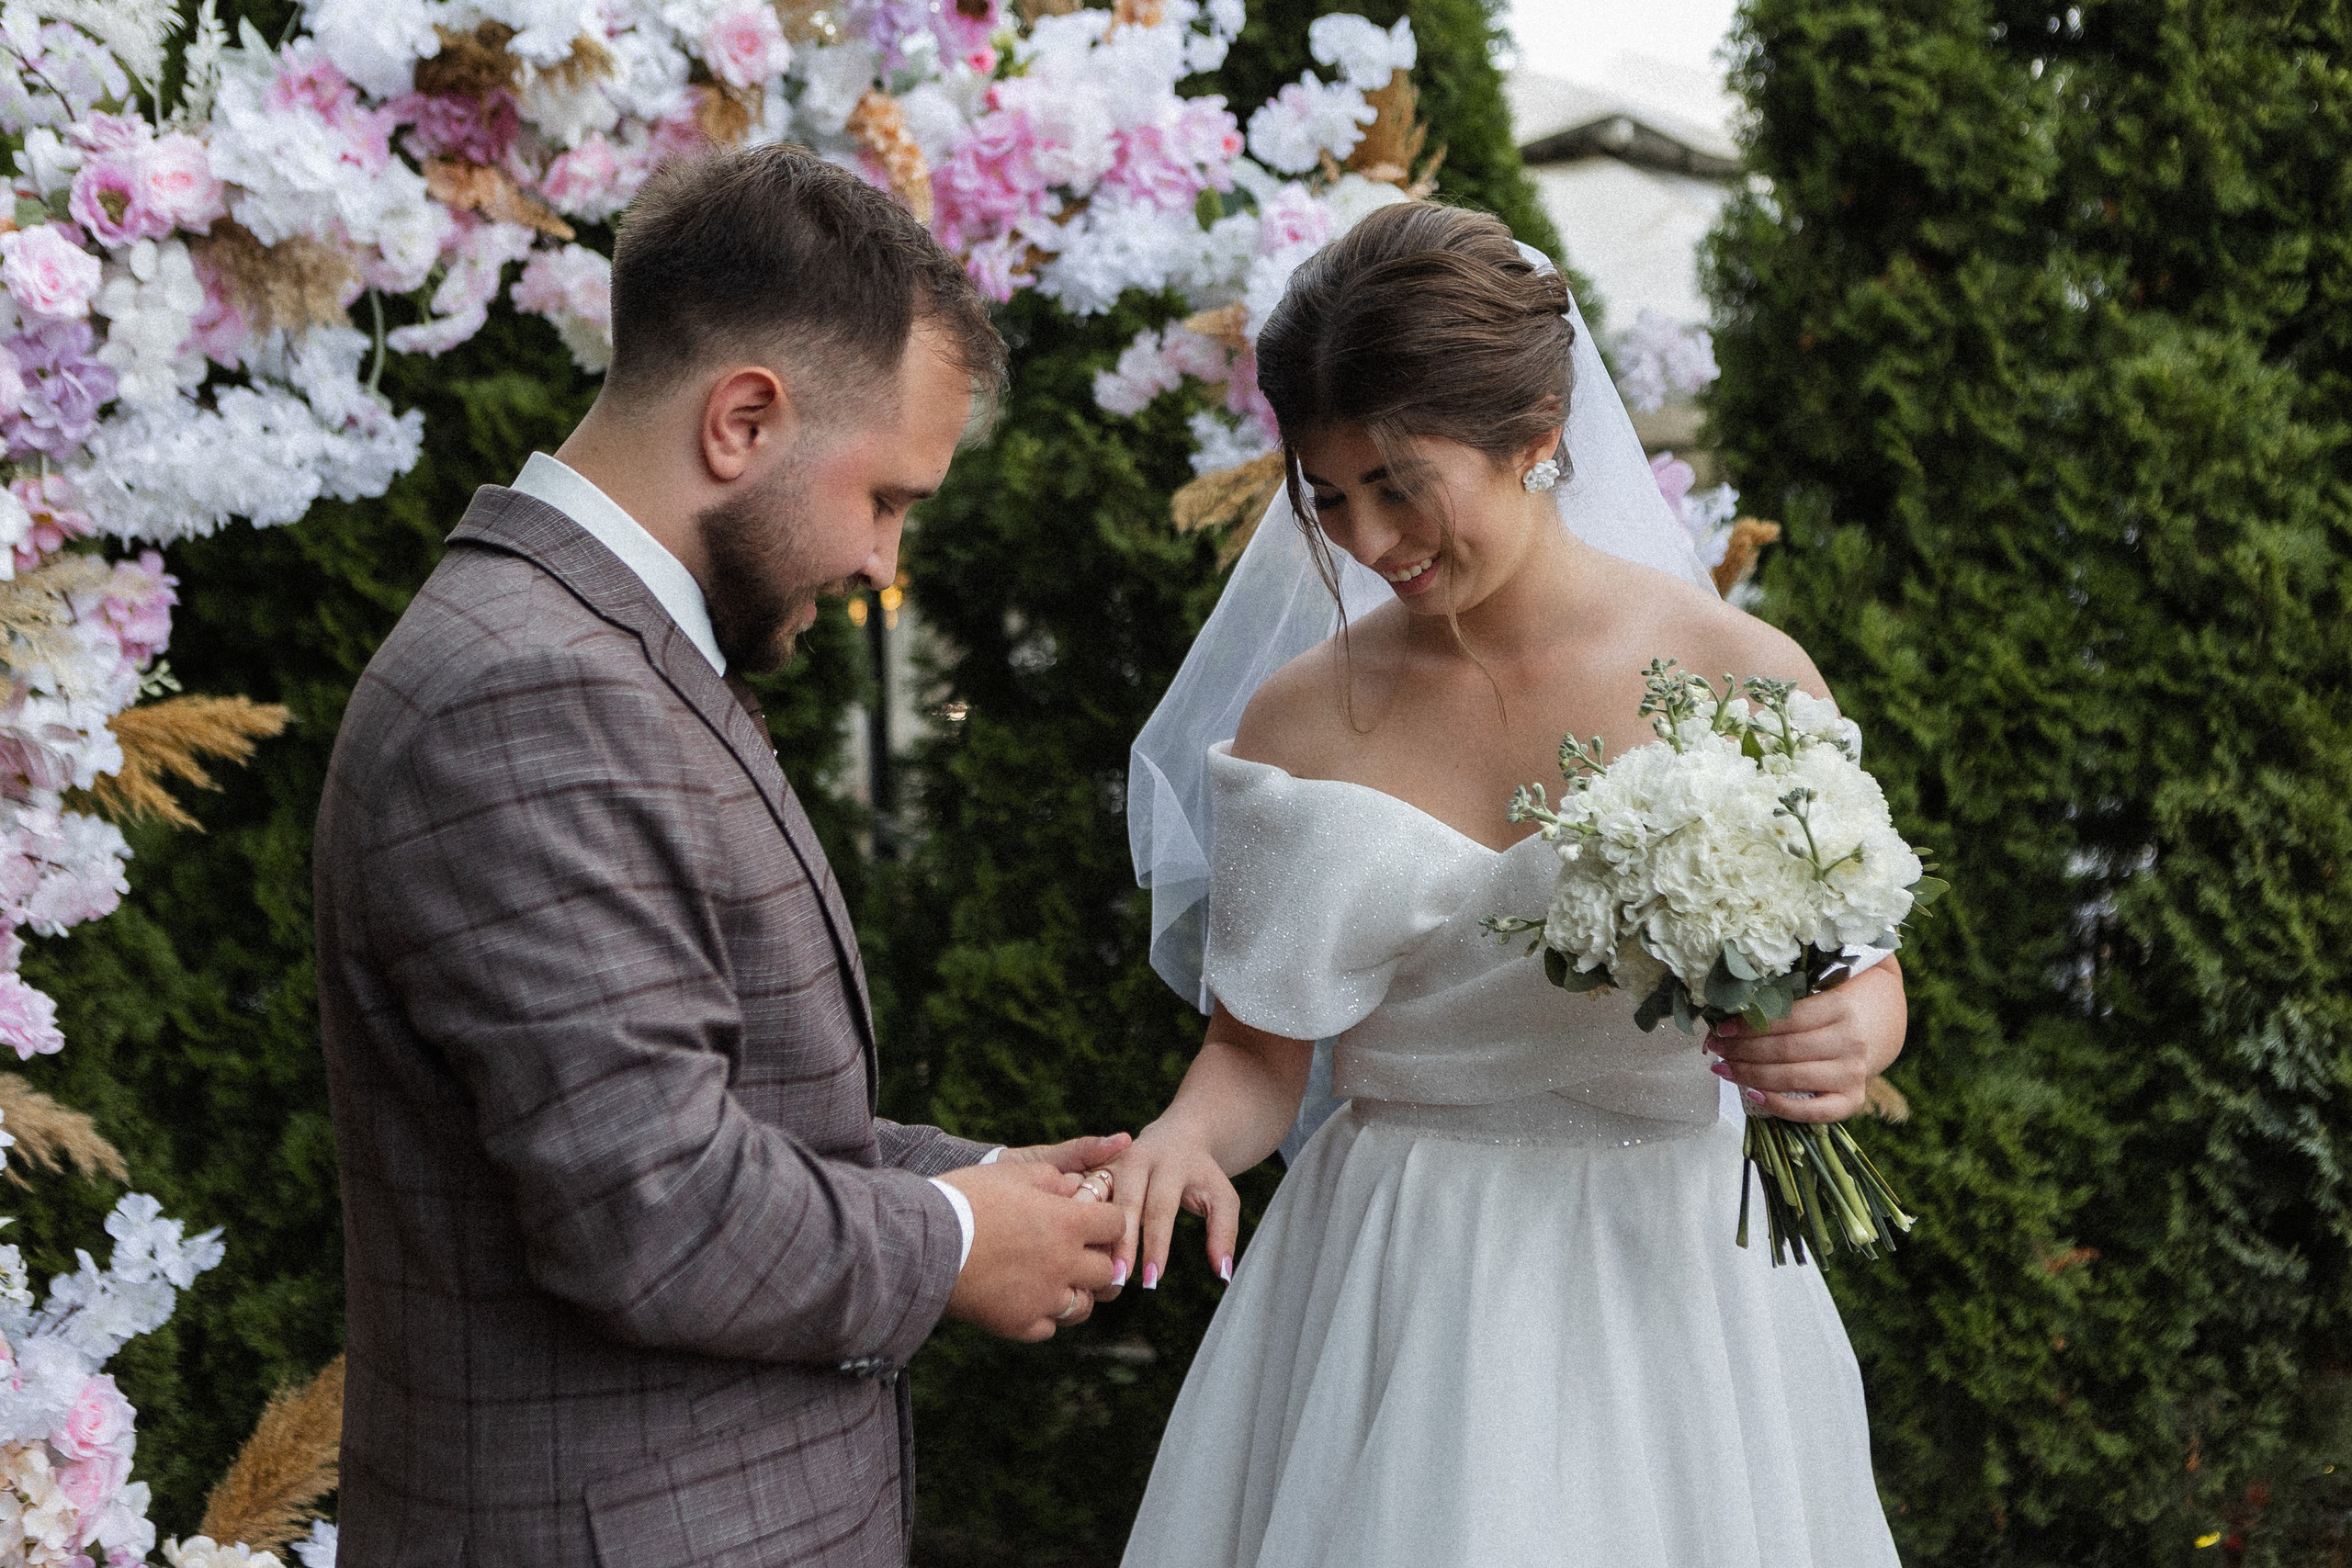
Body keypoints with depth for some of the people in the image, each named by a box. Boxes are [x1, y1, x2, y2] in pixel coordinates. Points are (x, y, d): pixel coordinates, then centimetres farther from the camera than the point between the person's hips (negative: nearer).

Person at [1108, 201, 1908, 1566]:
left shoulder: (1742, 679, -6)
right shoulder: (1297, 719, -1)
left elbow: (1864, 976, 4)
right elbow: (1260, 1054, 2)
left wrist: (1849, 1040, -18)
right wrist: (1186, 1136, -19)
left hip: (1664, 1292, -1)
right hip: (1394, 1301, 1)